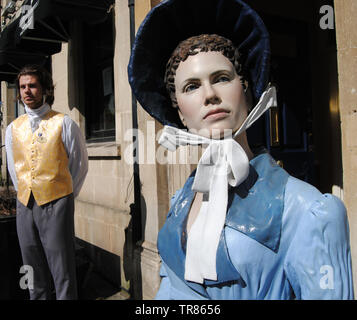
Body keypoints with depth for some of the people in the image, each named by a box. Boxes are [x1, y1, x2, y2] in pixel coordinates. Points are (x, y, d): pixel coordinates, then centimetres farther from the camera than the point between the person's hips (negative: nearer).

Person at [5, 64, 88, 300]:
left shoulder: (63, 124, -2)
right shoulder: (13, 128, 11)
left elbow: (80, 165, 4)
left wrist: (65, 197, 6)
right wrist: (26, 197, 15)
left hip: (56, 204, -4)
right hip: (24, 205, 5)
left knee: (62, 271, -1)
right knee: (34, 272, 13)